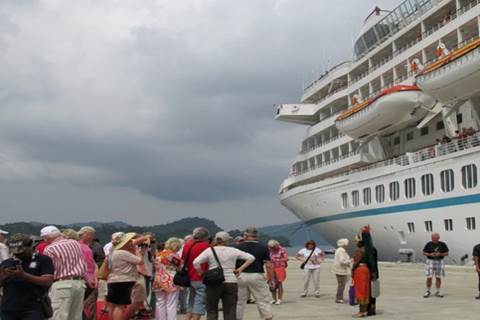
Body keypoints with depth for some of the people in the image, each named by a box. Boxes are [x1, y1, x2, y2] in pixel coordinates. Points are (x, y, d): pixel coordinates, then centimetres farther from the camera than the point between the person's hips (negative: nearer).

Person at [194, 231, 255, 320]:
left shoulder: (209, 250, 0)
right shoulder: (233, 251, 4)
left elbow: (196, 263, -11)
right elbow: (251, 258, 5)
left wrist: (202, 274, 0)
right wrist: (240, 269, 4)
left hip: (214, 283, -1)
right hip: (231, 282, 1)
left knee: (211, 311, 8)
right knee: (230, 312, 5)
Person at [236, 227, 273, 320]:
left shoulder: (238, 247, 0)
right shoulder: (263, 248, -2)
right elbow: (268, 265, -5)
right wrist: (271, 278, 1)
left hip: (241, 276, 1)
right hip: (257, 276, -1)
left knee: (239, 301, 11)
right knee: (263, 300, 4)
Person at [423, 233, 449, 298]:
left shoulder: (443, 244, 2)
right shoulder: (428, 244, 0)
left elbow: (446, 253, 5)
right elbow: (424, 253, 4)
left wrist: (440, 254, -14)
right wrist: (430, 254, -14)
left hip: (439, 261, 1)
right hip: (430, 261, -1)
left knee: (438, 277, 4)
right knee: (429, 277, -4)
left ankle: (438, 292, 14)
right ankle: (428, 291, 10)